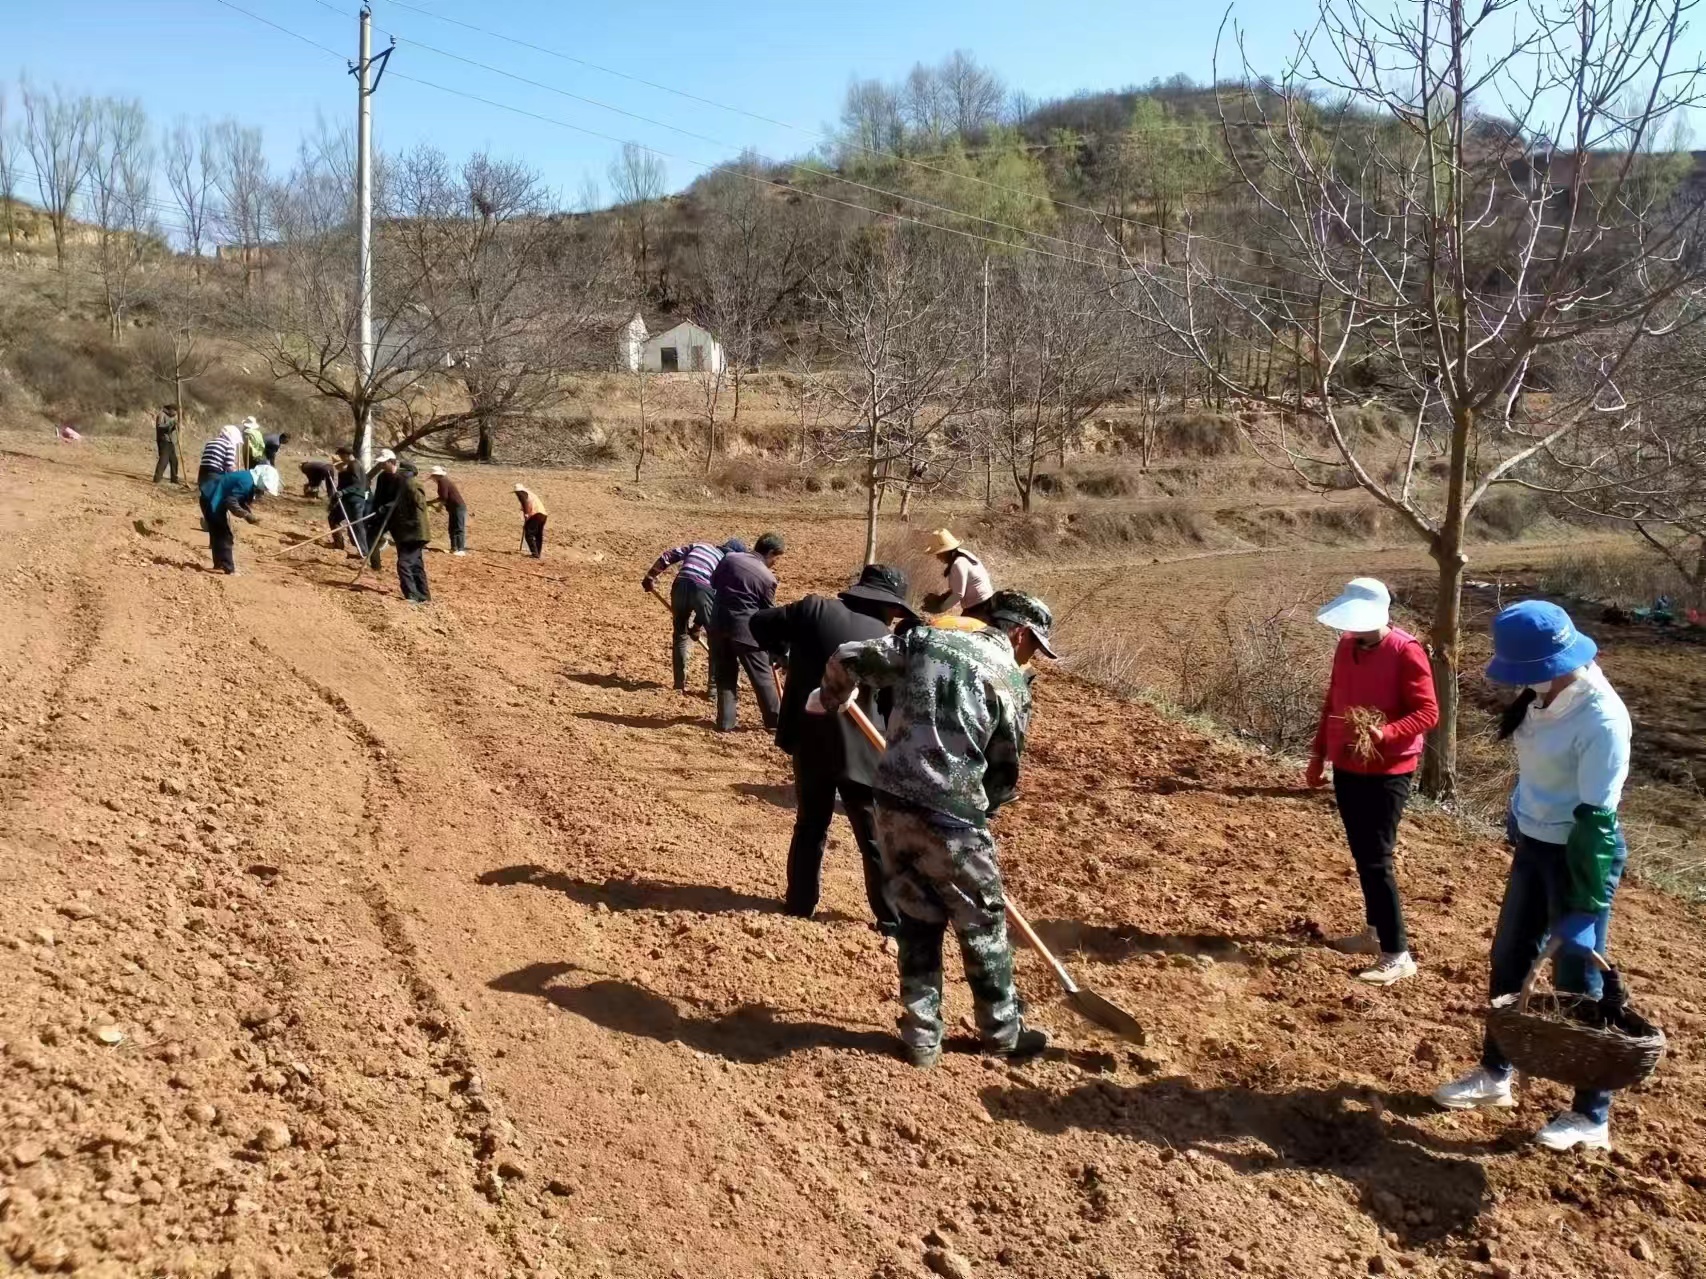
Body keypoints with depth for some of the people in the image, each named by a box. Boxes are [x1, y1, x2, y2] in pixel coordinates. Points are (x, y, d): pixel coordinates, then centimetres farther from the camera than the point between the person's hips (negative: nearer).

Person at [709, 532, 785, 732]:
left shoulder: (730, 557, 3)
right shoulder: (767, 577, -7)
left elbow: (714, 582, 18)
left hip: (719, 624, 5)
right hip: (745, 629, -4)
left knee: (725, 675, 14)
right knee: (762, 676, 8)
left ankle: (725, 722, 14)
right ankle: (775, 721, 15)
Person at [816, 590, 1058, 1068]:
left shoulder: (924, 638, 8)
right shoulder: (1011, 680, -1)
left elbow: (847, 660, 8)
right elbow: (1005, 772, 3)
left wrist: (830, 699, 29)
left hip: (892, 804, 5)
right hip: (950, 816, -5)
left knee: (917, 921, 19)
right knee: (983, 927, 15)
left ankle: (921, 1037, 26)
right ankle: (1003, 1032, 31)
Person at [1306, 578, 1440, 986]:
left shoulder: (1406, 652, -16)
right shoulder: (1346, 646, 5)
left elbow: (1427, 712, -16)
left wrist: (1385, 734, -31)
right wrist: (1318, 753, 16)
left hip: (1387, 774, -7)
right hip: (1347, 769, 7)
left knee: (1376, 861, -8)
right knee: (1361, 856, 16)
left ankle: (1398, 955, -2)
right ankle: (1375, 931, 31)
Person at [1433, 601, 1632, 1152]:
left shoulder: (1601, 719, -26)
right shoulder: (1544, 695, -3)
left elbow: (1596, 817, -25)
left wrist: (1584, 906, -24)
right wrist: (1519, 820, 23)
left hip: (1580, 855, -8)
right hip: (1533, 847, 8)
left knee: (1577, 984, 2)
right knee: (1508, 960, 19)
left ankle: (1592, 1117, 19)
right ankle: (1495, 1074, 37)